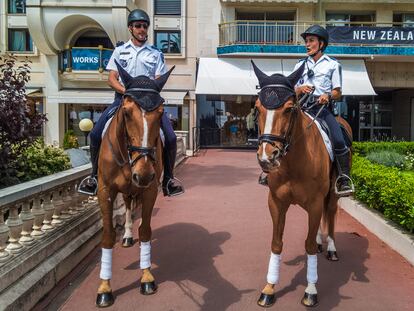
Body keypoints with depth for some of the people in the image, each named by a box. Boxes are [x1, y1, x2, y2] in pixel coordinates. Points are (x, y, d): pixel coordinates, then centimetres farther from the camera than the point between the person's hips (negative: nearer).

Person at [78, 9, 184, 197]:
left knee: (170, 137, -18)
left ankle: (168, 178, 2)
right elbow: (111, 79, 5)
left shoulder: (155, 53, 12)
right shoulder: (120, 50, 13)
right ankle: (95, 175, 6)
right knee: (96, 133, -16)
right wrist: (127, 91, -14)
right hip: (123, 97, 1)